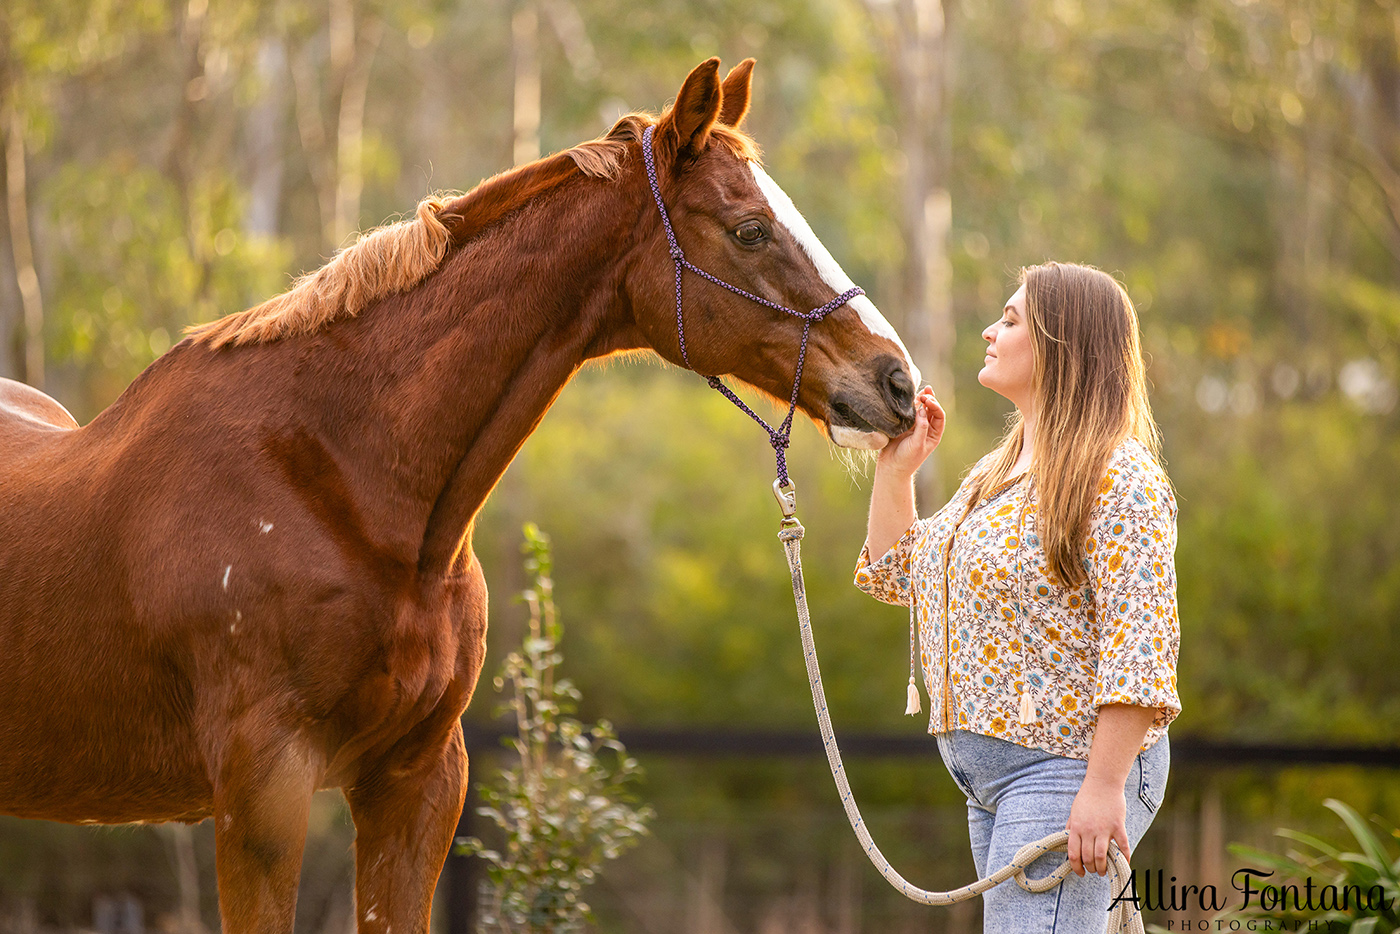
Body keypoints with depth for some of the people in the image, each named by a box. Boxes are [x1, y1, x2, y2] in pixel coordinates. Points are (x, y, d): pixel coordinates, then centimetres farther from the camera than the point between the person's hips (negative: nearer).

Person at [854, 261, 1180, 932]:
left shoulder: (1118, 479, -13)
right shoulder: (995, 475, 17)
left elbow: (1139, 643, -20)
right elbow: (895, 574, 26)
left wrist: (1105, 787, -25)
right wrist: (896, 468, 14)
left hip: (1065, 769, -10)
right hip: (991, 775, 10)